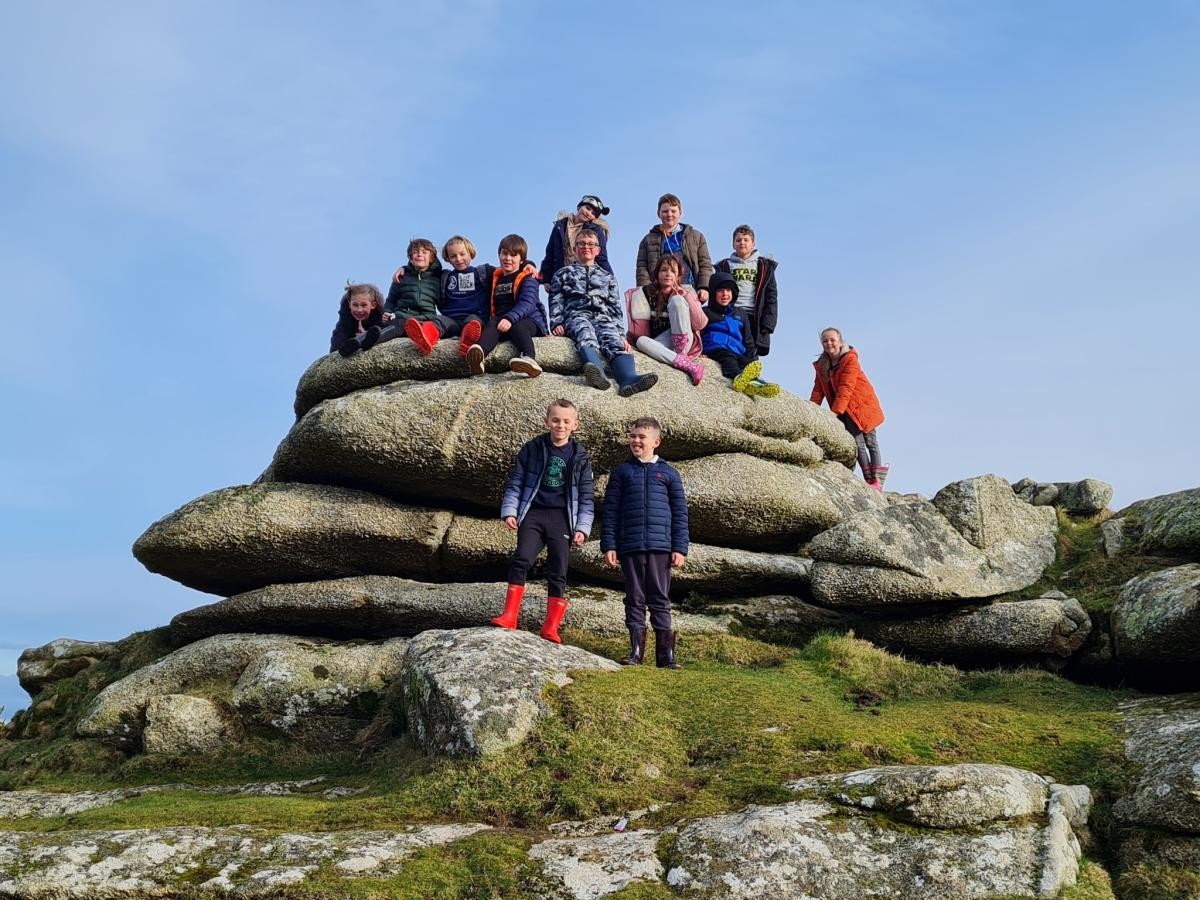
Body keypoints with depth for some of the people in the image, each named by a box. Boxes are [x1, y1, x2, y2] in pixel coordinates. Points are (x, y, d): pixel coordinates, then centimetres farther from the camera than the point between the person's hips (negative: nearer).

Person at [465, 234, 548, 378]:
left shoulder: (527, 278, 4)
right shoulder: (496, 277, 26)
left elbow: (527, 304, -15)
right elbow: (492, 306, 29)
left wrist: (510, 318, -31)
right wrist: (493, 321, 7)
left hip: (529, 319, -3)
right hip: (500, 320, 4)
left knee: (518, 328, -38)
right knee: (491, 325, -30)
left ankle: (529, 359, -69)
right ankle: (479, 355, -64)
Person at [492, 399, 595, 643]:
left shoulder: (580, 457, 7)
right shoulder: (532, 448, 5)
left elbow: (586, 497, 8)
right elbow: (515, 482, 8)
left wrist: (582, 527, 0)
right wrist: (509, 511, -2)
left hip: (562, 518, 1)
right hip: (533, 513, -1)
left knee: (558, 573, -1)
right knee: (522, 559, -20)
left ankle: (551, 628, 5)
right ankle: (509, 616, -18)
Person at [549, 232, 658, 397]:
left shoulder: (608, 277, 32)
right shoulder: (563, 274, 28)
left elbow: (616, 308, 22)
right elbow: (556, 302, 17)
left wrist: (621, 334, 7)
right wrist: (556, 323, -4)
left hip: (604, 318, 2)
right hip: (576, 316, -2)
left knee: (615, 340, -34)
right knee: (586, 334, -40)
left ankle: (628, 378, -64)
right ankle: (596, 370, -72)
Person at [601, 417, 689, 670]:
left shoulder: (669, 474, 9)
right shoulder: (621, 472, 9)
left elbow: (680, 514, 8)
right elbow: (610, 511, 7)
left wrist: (680, 549, 0)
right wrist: (609, 546, -2)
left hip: (660, 546, 0)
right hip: (629, 546, 0)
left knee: (660, 599, 3)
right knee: (635, 599, 4)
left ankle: (665, 654, 6)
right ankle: (636, 650, 9)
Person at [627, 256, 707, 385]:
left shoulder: (685, 292, 3)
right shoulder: (645, 293, 2)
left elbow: (700, 325, -8)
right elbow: (639, 332, 2)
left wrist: (687, 297, -12)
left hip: (684, 341, -1)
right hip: (659, 344, 1)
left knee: (676, 300, -18)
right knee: (641, 341, -32)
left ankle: (681, 355, -24)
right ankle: (687, 364, -42)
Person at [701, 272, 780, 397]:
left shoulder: (740, 314, 29)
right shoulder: (706, 313, 18)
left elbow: (748, 340, 27)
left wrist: (754, 359, 12)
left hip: (737, 354, 3)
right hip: (715, 350, -3)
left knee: (747, 362, -33)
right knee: (727, 356, -38)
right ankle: (738, 376, -70)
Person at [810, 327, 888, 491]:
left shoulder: (850, 359, -15)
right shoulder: (821, 365, 4)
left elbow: (846, 388, -24)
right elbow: (818, 390, 3)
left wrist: (835, 411, -31)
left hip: (861, 405, -5)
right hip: (845, 410, 5)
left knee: (871, 442, -1)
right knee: (857, 444, -5)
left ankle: (877, 481, -1)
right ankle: (869, 480, -5)